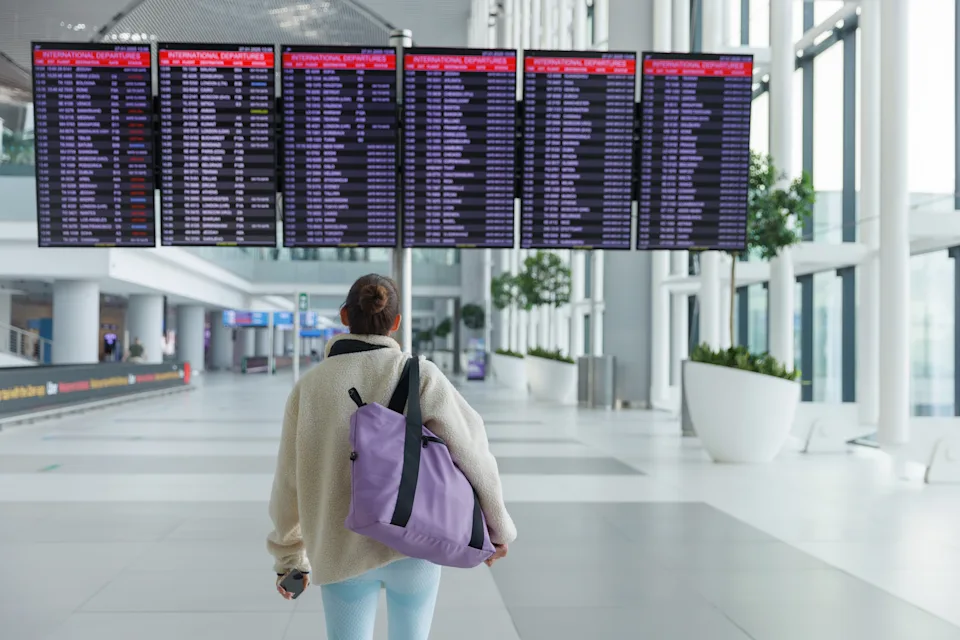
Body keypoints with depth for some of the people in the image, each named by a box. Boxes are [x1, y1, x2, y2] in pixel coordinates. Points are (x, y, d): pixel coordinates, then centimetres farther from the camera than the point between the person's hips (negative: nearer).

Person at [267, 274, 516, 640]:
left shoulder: (310, 385, -4)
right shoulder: (421, 376, -10)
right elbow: (471, 451, -9)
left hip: (344, 550, 1)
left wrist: (289, 558, 15)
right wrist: (498, 527, 6)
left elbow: (290, 483, 2)